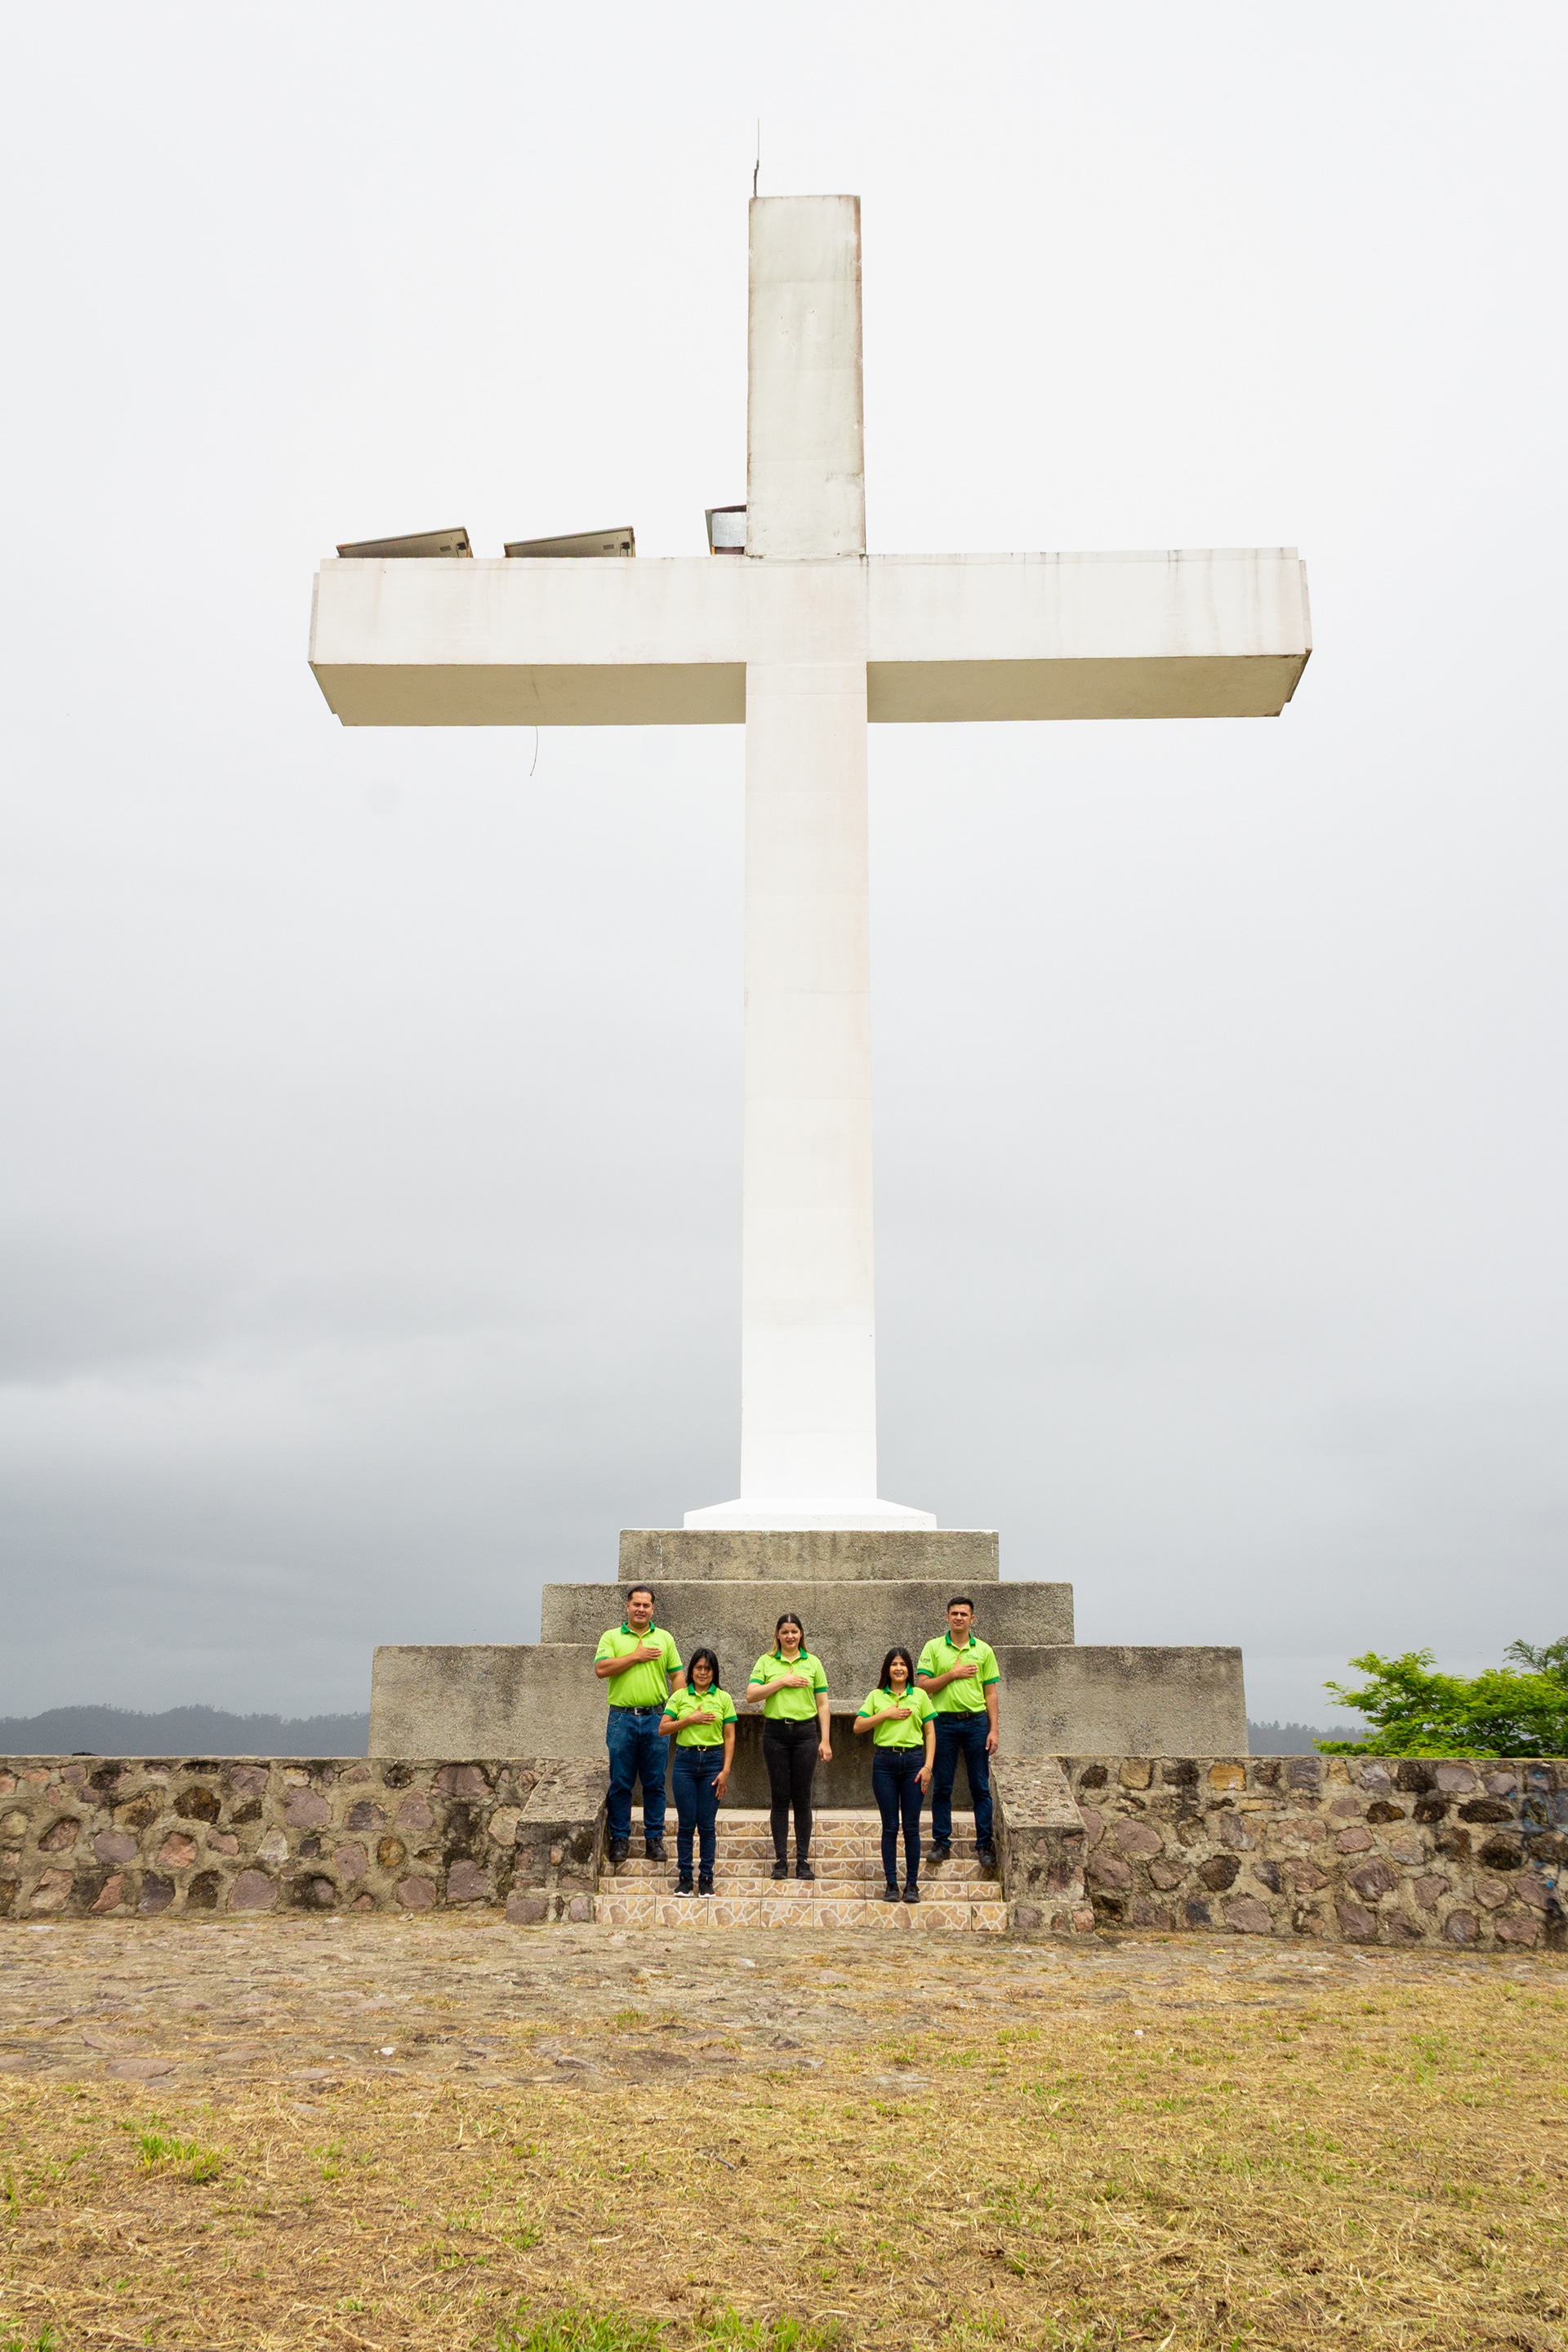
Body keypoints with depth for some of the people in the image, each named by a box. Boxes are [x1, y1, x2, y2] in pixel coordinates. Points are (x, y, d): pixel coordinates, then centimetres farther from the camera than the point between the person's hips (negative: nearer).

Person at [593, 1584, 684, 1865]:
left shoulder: (664, 1638, 12)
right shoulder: (611, 1637, 6)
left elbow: (678, 1676, 11)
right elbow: (601, 1669, -9)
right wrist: (637, 1656, -9)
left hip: (656, 1718, 1)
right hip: (622, 1718, -1)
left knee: (655, 1783, 4)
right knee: (620, 1783, 2)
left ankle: (654, 1838, 13)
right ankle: (620, 1838, 12)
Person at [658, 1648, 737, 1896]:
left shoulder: (724, 1698, 5)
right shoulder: (679, 1697, 6)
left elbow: (729, 1737, 3)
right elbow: (663, 1729, 0)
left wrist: (725, 1771, -5)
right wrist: (690, 1720, -11)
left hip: (712, 1761, 0)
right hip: (685, 1761, 0)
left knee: (707, 1825, 1)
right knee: (685, 1824, 2)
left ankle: (706, 1878, 10)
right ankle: (685, 1878, 11)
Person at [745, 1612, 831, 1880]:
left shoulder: (813, 1663, 8)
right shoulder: (766, 1662, 6)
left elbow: (822, 1704, 8)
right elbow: (751, 1695, -7)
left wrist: (825, 1740, 1)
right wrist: (783, 1681, -12)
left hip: (805, 1732, 0)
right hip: (776, 1732, 0)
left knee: (802, 1798, 2)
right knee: (780, 1798, 2)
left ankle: (803, 1860, 8)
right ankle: (780, 1859, 7)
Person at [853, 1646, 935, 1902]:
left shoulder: (920, 1696, 8)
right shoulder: (876, 1696, 8)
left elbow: (930, 1733, 7)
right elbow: (858, 1727, 0)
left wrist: (928, 1766, -3)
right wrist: (887, 1714, -8)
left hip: (913, 1760, 0)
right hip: (885, 1763, 0)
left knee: (911, 1826, 0)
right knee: (890, 1826, 2)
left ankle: (912, 1884, 8)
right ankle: (891, 1883, 9)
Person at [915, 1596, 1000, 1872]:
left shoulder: (984, 1650, 7)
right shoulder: (933, 1648, 4)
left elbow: (991, 1693, 7)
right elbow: (923, 1686, -3)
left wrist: (994, 1729, -1)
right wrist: (952, 1674, -11)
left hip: (976, 1722, 1)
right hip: (944, 1722, 0)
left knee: (980, 1787, 2)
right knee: (942, 1787, 4)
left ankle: (985, 1844, 10)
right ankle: (941, 1843, 13)